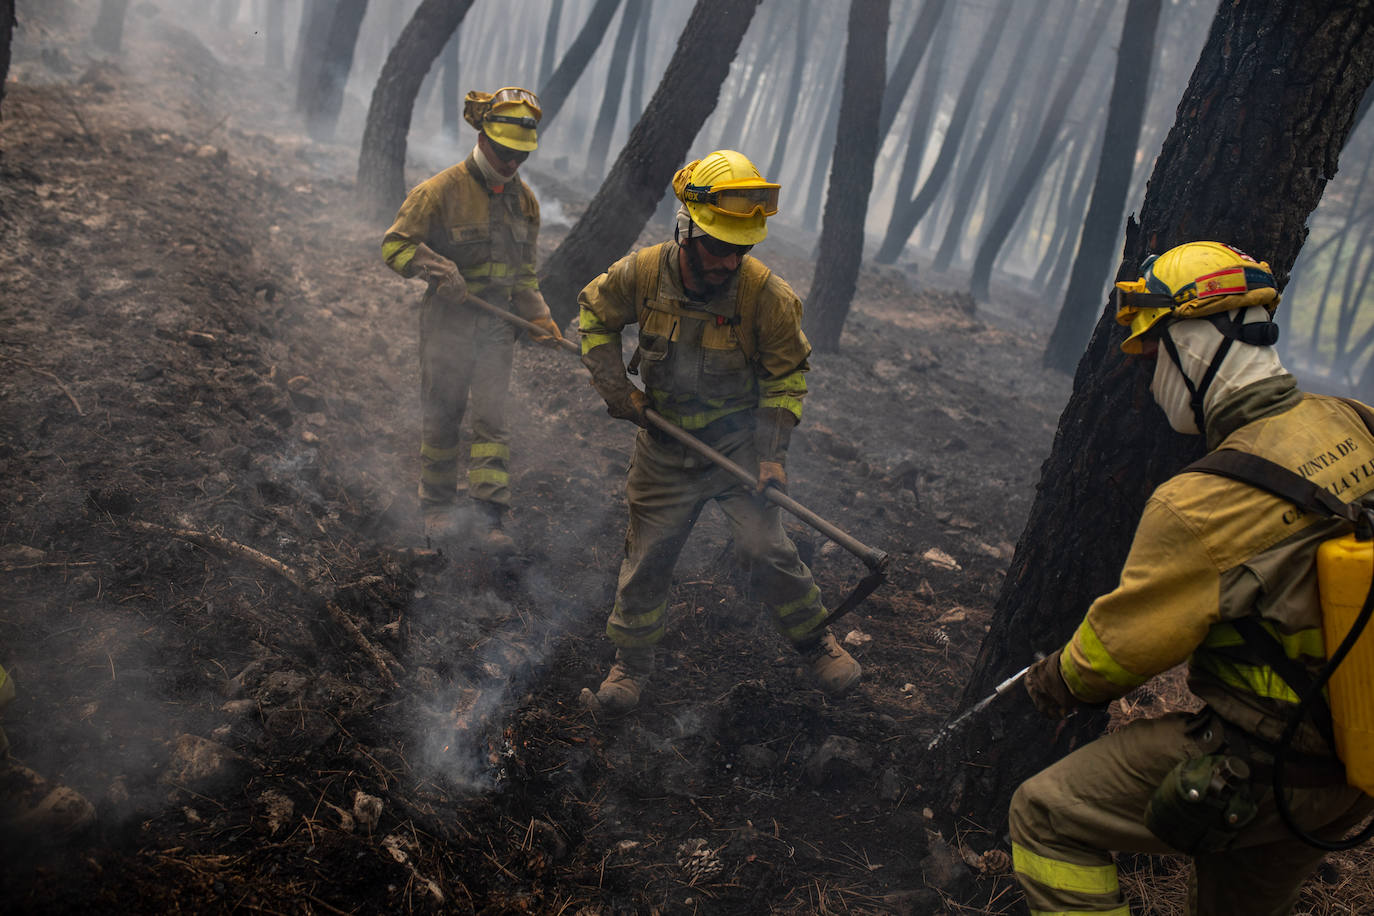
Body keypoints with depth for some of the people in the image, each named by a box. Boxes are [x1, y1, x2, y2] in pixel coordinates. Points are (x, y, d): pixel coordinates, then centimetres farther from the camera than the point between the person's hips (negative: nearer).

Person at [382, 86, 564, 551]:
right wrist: (438, 269, -24)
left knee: (491, 416, -2)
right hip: (448, 321, -3)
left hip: (498, 324, 4)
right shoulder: (441, 190, -9)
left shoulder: (524, 200, 9)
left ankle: (490, 514, 2)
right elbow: (395, 244, -7)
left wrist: (538, 317, 6)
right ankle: (438, 505, 23)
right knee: (441, 416, 7)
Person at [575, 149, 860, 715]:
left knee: (766, 549, -13)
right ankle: (631, 665, 28)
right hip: (663, 447, 2)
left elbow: (786, 375, -6)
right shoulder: (642, 273, -14)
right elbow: (595, 315, 6)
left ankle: (816, 642, 13)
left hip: (737, 443, -2)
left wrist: (771, 453, -14)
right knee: (646, 558, 8)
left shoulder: (768, 296, -19)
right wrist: (614, 386, -5)